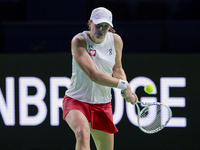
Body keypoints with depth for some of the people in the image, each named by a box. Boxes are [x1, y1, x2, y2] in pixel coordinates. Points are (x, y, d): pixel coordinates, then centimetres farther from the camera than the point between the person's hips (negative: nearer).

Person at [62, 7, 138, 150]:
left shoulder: (116, 40, -1)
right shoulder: (79, 41, -18)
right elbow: (93, 75, -26)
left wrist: (128, 90, -1)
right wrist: (123, 84, -22)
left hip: (103, 105, 5)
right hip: (76, 101, -5)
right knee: (83, 132, -35)